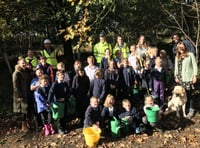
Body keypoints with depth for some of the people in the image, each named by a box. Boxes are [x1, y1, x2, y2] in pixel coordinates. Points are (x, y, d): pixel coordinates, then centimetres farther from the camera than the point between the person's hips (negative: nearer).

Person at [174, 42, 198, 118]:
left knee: (189, 94, -3)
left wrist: (195, 76, -6)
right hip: (180, 79, 4)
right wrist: (176, 77, 13)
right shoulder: (177, 57, 16)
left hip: (188, 78, -4)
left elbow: (194, 65, -1)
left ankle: (191, 109, 9)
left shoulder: (190, 54, 1)